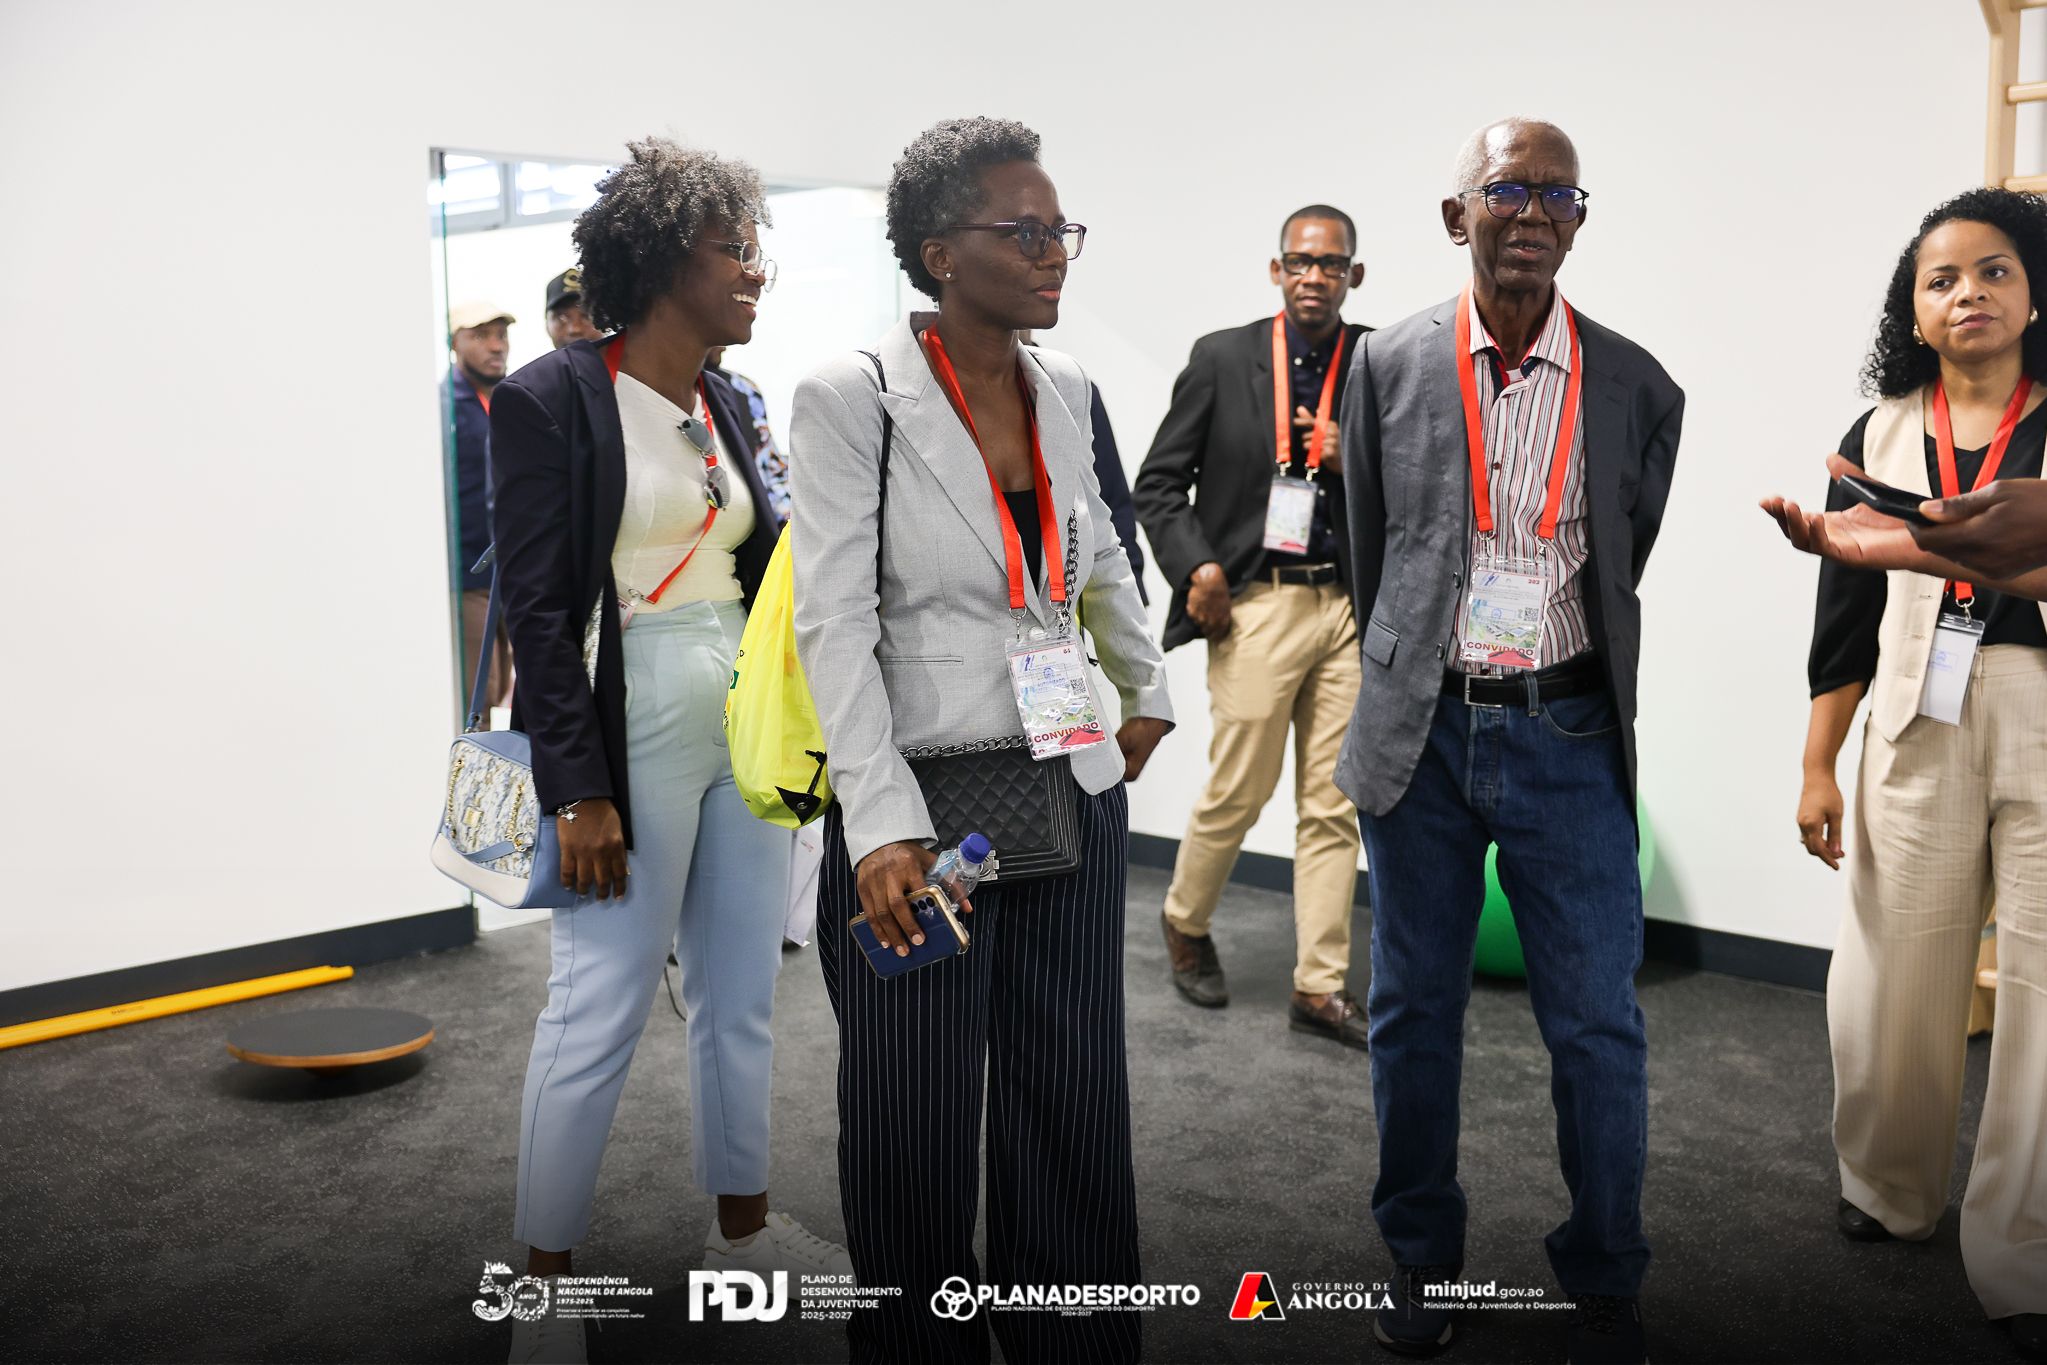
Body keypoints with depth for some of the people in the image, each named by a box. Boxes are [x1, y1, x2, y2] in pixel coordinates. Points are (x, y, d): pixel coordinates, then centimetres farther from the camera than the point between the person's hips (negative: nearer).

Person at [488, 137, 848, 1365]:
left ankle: (745, 1228, 31)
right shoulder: (552, 398, -8)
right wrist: (580, 792, -16)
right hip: (631, 736, -7)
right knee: (600, 1012, 0)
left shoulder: (726, 405, 11)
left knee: (743, 996, 14)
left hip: (746, 727, 7)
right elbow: (537, 608, -12)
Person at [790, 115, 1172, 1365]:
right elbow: (834, 626, -13)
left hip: (1073, 796, 5)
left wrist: (1147, 689, 31)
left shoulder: (1066, 390, 8)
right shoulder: (851, 396, -9)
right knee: (918, 1130, 7)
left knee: (1077, 1112, 12)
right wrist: (881, 826, -21)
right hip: (924, 806, -5)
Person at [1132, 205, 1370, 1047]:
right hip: (1256, 605, -2)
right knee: (1239, 792, 2)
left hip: (1351, 607, 3)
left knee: (1334, 806, 5)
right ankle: (1186, 922, 31)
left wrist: (1357, 461, -9)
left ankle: (1319, 987, 14)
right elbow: (1158, 484, 4)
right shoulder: (1222, 358, 1)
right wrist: (1195, 568, -9)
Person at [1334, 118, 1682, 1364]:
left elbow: (1630, 569, 10)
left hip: (1566, 735, 0)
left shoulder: (1638, 388, 0)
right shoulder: (1389, 366, 0)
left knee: (1598, 1024, 5)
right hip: (1420, 734, 1)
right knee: (1414, 1013, 11)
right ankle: (1422, 1260, 30)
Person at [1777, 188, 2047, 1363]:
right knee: (1899, 972, 5)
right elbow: (1848, 613, 9)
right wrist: (1818, 767, 7)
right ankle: (1891, 1194, 29)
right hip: (1920, 723, 2)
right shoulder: (1881, 437, 9)